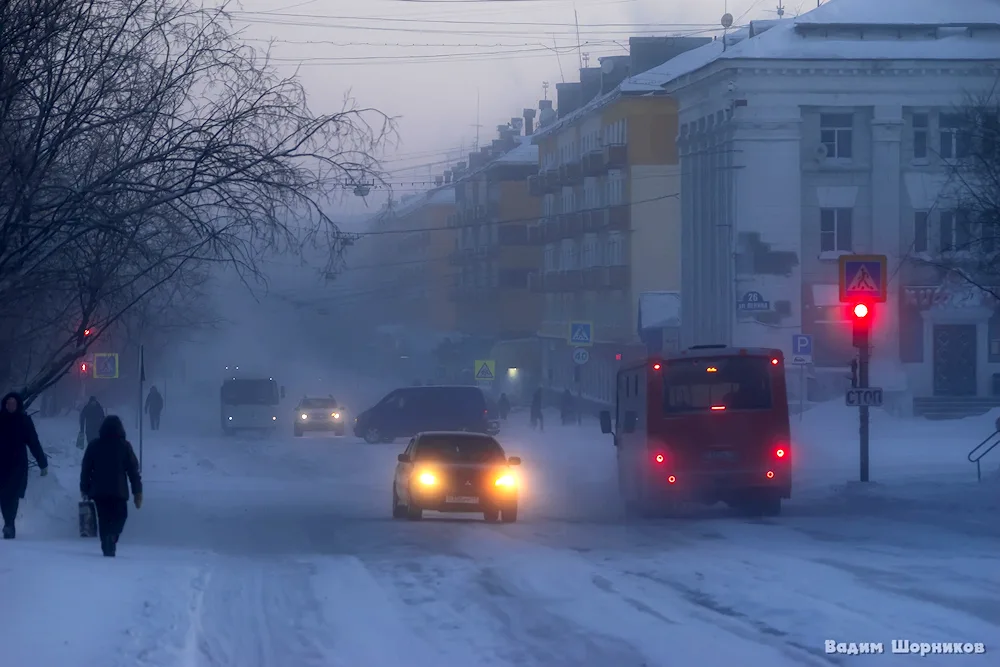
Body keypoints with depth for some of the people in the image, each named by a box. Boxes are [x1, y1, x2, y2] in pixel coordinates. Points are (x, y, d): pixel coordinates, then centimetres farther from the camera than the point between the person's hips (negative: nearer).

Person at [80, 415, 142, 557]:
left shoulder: (93, 446, 2)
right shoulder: (124, 446, -2)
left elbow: (85, 469, 6)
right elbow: (133, 470, -2)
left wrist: (84, 488, 17)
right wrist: (137, 492, 3)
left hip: (98, 491, 2)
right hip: (118, 491, -2)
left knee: (104, 519, 12)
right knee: (120, 516, 11)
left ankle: (107, 547, 5)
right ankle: (112, 537, -18)